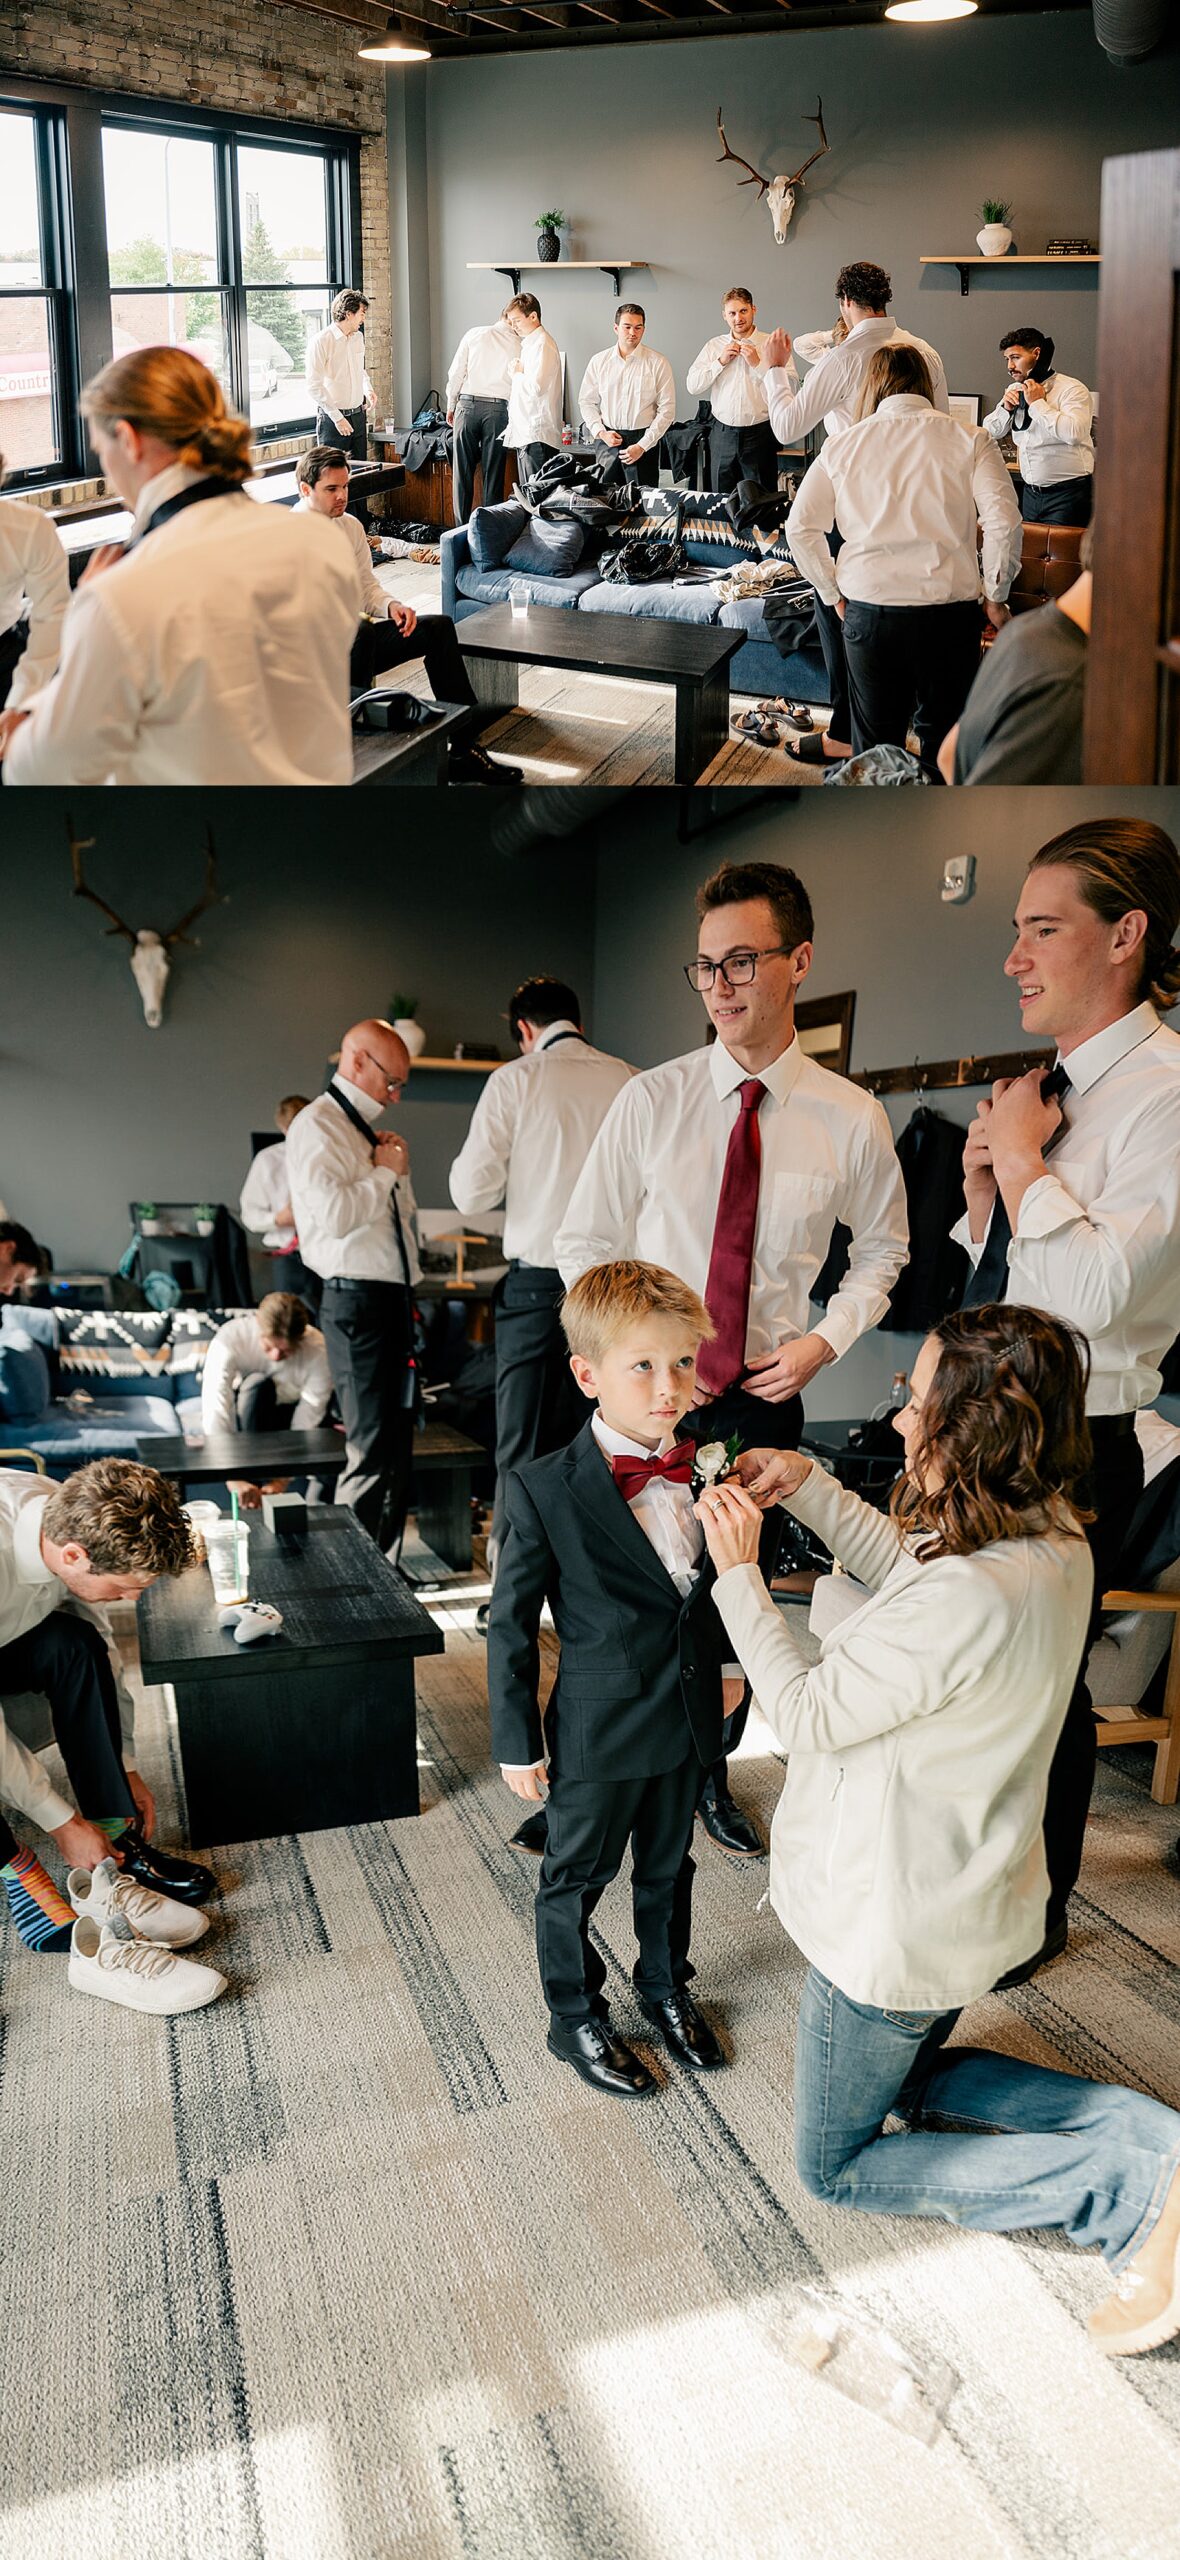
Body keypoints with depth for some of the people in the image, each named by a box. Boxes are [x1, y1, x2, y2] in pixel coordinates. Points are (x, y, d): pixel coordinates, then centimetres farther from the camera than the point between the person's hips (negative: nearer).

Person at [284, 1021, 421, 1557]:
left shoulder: (365, 1129, 18)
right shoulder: (317, 1126, -9)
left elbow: (403, 1212, 26)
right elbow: (335, 1215, -23)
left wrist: (398, 1169, 7)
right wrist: (385, 1171, -10)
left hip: (394, 1299, 9)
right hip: (356, 1299, -9)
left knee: (396, 1443, 14)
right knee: (370, 1452, -8)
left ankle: (384, 1568, 24)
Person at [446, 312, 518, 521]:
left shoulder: (473, 334, 5)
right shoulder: (517, 344, 3)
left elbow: (456, 373, 3)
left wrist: (451, 405, 12)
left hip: (467, 404, 1)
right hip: (498, 408, -1)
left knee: (462, 472, 4)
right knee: (493, 474, 4)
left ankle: (462, 528, 4)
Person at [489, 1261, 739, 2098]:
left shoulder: (704, 1470, -7)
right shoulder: (546, 1489, -21)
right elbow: (511, 1624, -13)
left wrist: (720, 1674, 16)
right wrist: (517, 1742, -9)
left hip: (688, 1720, 5)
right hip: (599, 1732, -4)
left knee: (669, 1867, 24)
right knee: (577, 1878, 15)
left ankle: (666, 1985, 49)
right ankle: (576, 2016, 38)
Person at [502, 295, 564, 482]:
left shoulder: (542, 344, -9)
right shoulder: (528, 343, 21)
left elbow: (535, 387, -20)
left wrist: (516, 373, -4)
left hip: (537, 436, -10)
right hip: (524, 434, 10)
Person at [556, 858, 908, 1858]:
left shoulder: (852, 1120, -5)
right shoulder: (650, 1101, -6)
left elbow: (882, 1247, 10)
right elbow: (585, 1242, 1)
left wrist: (825, 1339, -5)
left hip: (766, 1396, 1)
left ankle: (709, 1773, 35)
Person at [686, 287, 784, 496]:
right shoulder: (713, 346, 9)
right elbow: (693, 386, 2)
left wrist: (757, 363, -13)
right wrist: (721, 361, -6)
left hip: (760, 434, -3)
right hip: (723, 433, 3)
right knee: (722, 499, 8)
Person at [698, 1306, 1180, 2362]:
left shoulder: (966, 1602, -37)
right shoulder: (1056, 1545, -10)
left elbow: (806, 1715, -23)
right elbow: (907, 1567, 10)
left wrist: (739, 1571, -14)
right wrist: (808, 1484, 1)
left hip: (894, 1929, -9)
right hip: (975, 1905, 9)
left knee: (837, 2165, 17)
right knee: (917, 2082, 34)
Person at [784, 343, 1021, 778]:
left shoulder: (843, 444, 8)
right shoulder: (969, 440, 2)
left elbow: (800, 529, 6)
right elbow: (1004, 520, -9)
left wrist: (835, 595, 15)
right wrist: (995, 597, 2)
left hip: (868, 609, 1)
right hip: (949, 609, -1)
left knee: (875, 746, 12)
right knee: (943, 742, 13)